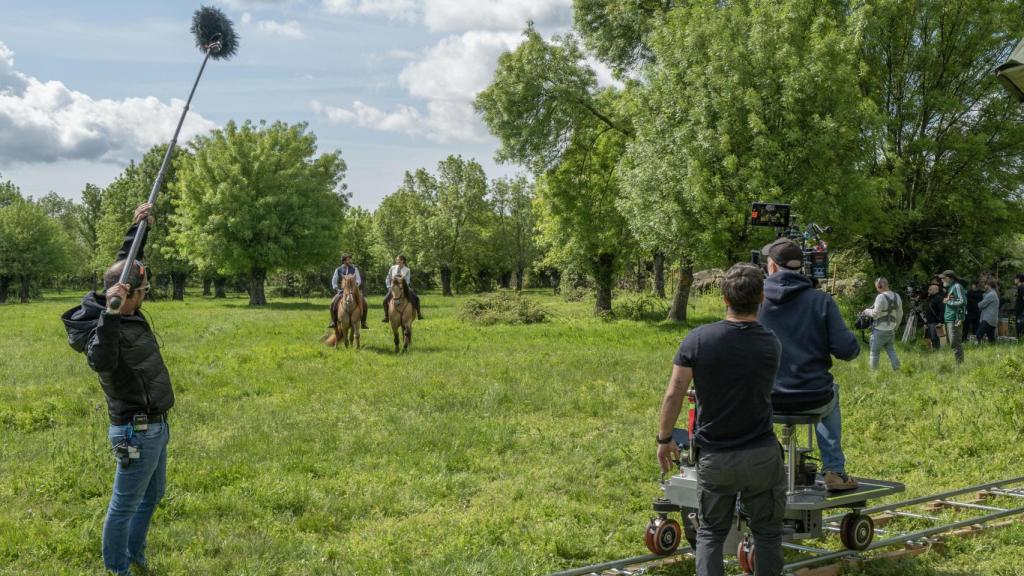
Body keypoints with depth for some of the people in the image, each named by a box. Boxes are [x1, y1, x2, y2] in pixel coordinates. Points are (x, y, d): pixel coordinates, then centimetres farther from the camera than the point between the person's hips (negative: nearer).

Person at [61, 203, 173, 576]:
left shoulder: (128, 314, 2)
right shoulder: (107, 326, -23)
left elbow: (126, 266, 18)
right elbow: (101, 361, -45)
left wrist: (137, 228, 16)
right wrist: (110, 314, -50)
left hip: (154, 426, 10)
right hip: (137, 432, -10)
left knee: (153, 494, 25)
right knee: (125, 505, 3)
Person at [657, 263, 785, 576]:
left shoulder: (697, 339, -13)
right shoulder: (770, 344, -6)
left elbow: (674, 394, -10)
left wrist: (664, 439, 3)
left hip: (715, 457, 0)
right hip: (762, 455, 0)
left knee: (710, 533, 15)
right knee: (767, 532, 14)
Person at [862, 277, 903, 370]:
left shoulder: (881, 297, -18)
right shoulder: (897, 296, 4)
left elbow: (875, 313, -19)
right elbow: (900, 314, 12)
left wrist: (867, 311, 0)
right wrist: (896, 326, 23)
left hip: (880, 330, -6)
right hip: (891, 330, 7)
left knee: (875, 352, 5)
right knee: (891, 350, 15)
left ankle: (873, 370, 9)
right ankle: (897, 368, 10)